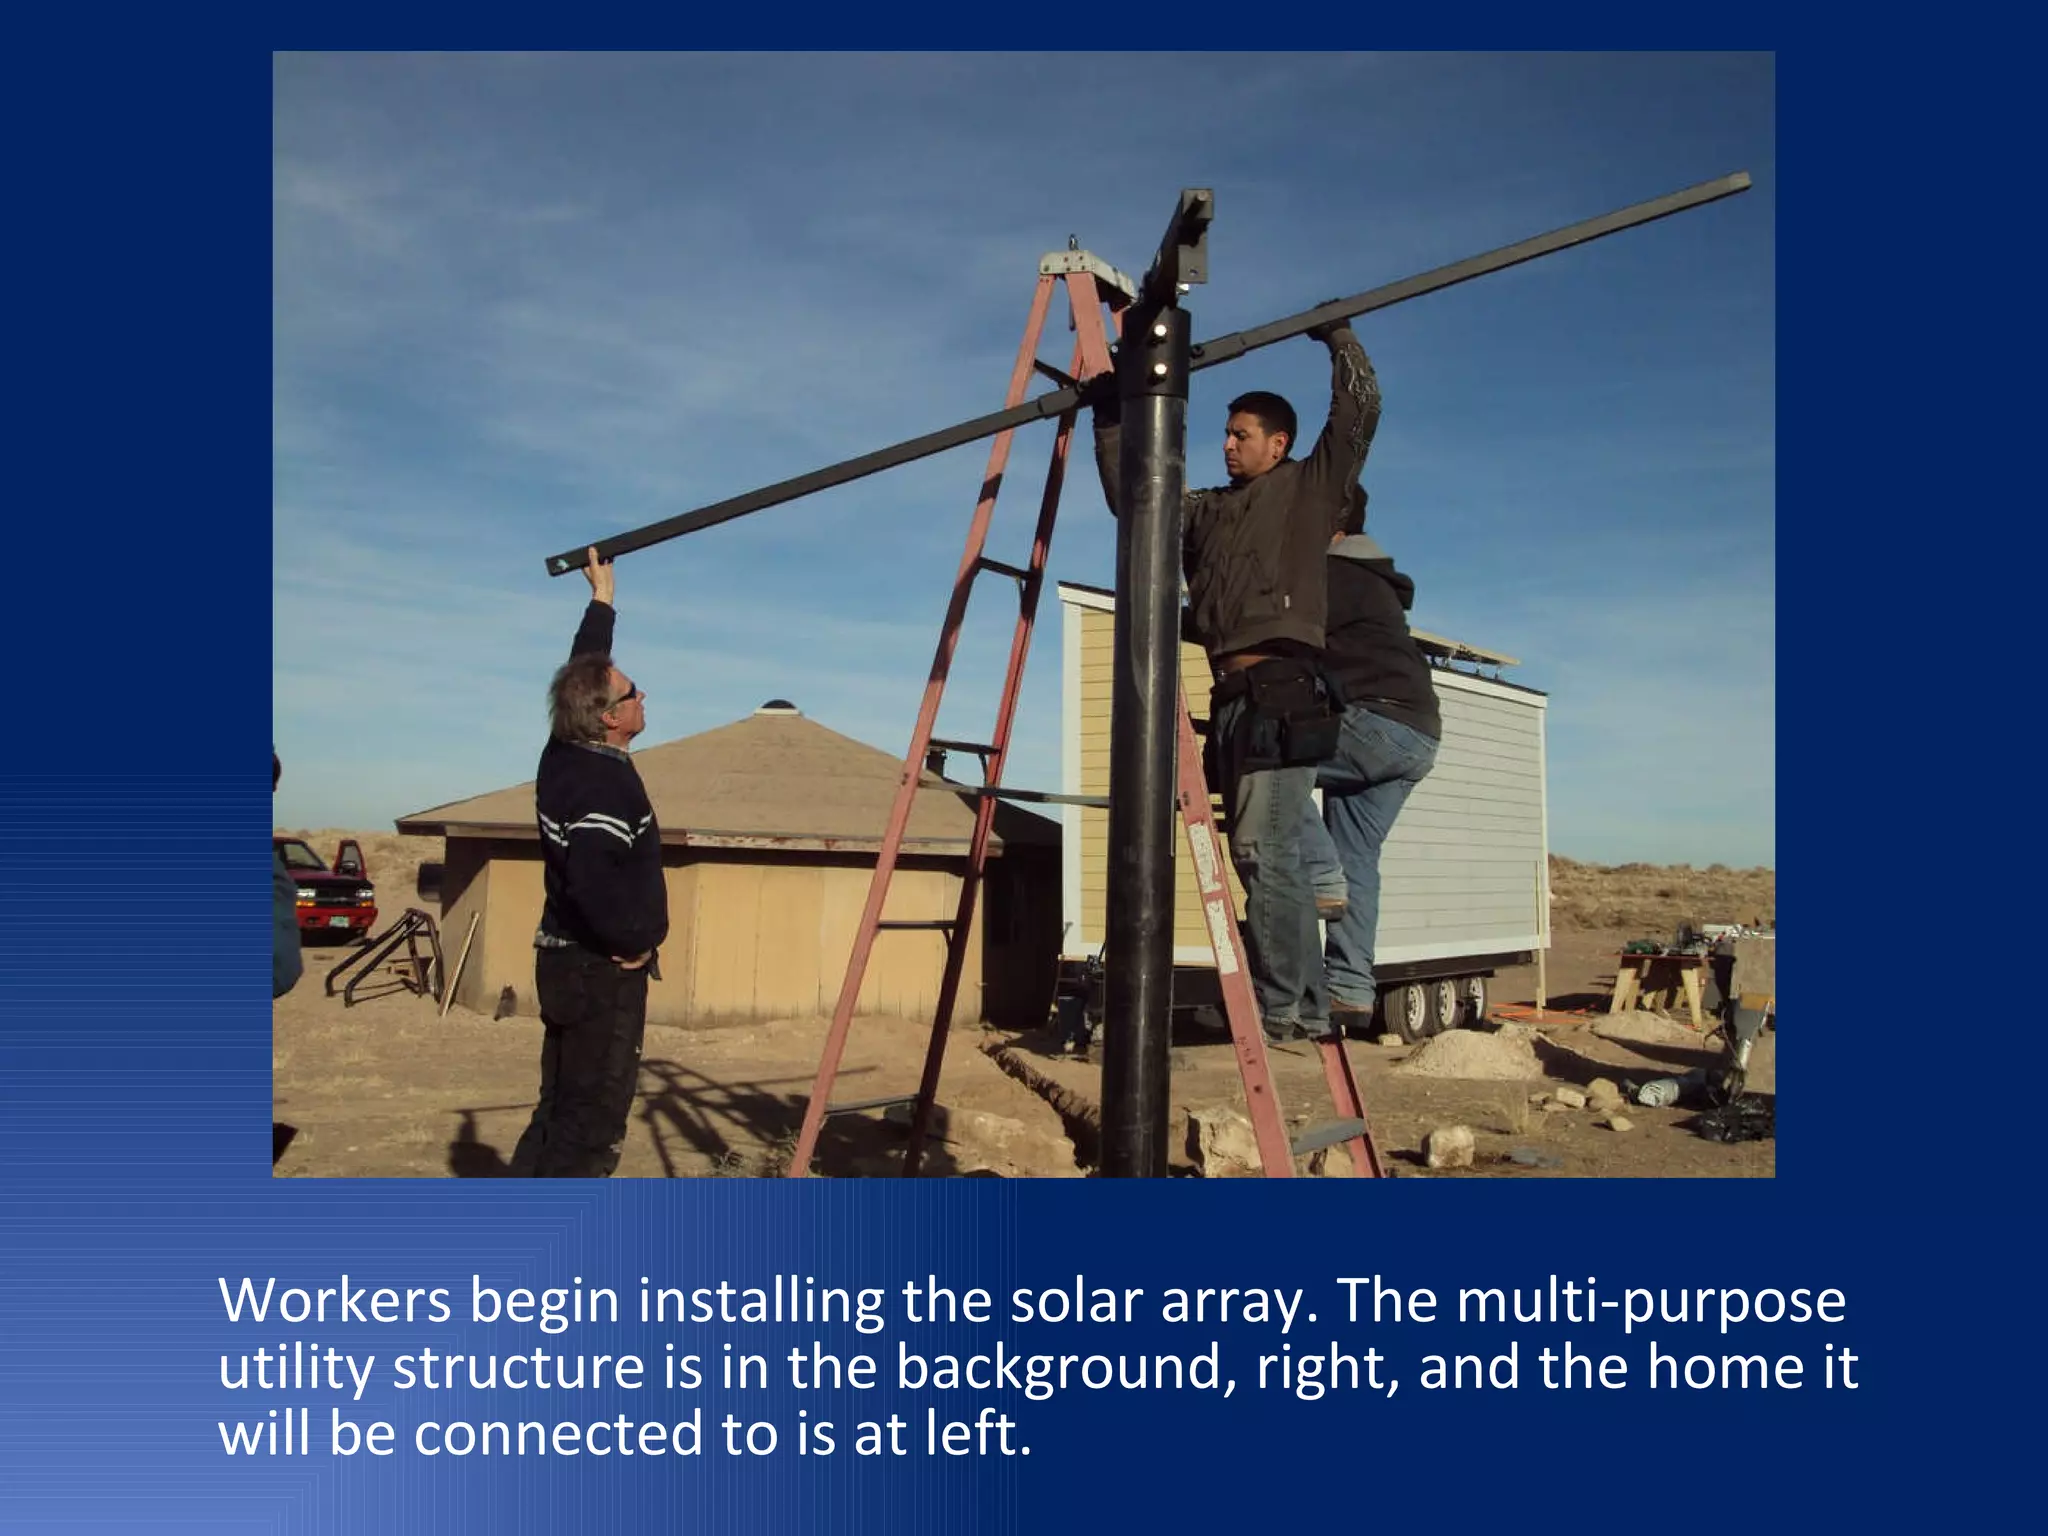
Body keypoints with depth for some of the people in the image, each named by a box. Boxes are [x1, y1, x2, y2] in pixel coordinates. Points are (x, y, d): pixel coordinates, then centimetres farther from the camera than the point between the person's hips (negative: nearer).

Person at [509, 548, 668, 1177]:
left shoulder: (565, 755, 5)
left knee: (560, 1113, 16)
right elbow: (594, 878, -35)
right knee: (592, 1124, -3)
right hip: (602, 969, -9)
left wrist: (603, 598, 30)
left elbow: (586, 671, 21)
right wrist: (630, 941, -18)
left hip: (567, 960, 10)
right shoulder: (605, 783, -21)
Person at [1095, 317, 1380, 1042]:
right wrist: (1110, 422, 23)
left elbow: (1358, 413, 3)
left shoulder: (1309, 487, 10)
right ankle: (1309, 1006, 12)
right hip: (1233, 695, 7)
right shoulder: (1206, 511, 24)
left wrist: (1338, 337, 9)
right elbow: (1130, 495, 27)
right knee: (1270, 854, 6)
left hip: (1282, 690, -7)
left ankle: (1280, 1008, -11)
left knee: (1263, 849, -15)